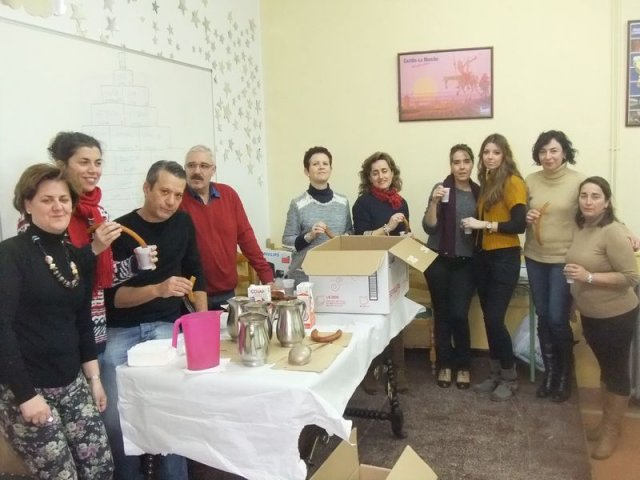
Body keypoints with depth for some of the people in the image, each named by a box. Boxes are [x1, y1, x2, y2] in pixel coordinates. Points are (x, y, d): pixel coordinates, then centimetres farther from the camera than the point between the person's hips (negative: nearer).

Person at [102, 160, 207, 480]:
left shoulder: (183, 223, 4)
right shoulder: (122, 229, -10)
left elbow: (195, 273, 13)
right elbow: (112, 295, -14)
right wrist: (158, 289, -29)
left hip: (166, 325, 2)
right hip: (121, 330, -2)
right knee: (115, 414, -7)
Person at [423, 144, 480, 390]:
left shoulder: (479, 192, 7)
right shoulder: (441, 188, -4)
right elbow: (429, 227, -9)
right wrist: (434, 202, -23)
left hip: (466, 262, 2)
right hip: (439, 260, -2)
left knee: (459, 314, -6)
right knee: (442, 313, 4)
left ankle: (463, 365, 13)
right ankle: (444, 364, 20)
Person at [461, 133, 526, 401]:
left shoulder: (513, 182, -10)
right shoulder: (486, 182, 11)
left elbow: (519, 224, -17)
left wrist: (485, 225, -17)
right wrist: (474, 225, -4)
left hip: (504, 258, -7)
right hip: (483, 256, 7)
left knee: (495, 319, -6)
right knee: (488, 318, 11)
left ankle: (510, 378, 13)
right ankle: (495, 374, 24)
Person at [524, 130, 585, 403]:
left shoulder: (579, 181, -8)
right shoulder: (530, 181, 4)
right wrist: (526, 217, -8)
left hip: (565, 260, -4)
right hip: (535, 259, 4)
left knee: (558, 319, -3)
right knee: (543, 318, 11)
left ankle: (565, 374, 20)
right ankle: (550, 371, 27)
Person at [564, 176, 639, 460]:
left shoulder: (613, 233, -22)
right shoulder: (580, 227, 2)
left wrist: (590, 277, -27)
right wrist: (575, 300, 12)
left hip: (616, 316, -7)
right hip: (590, 315, 7)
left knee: (616, 371, 8)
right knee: (604, 367, 21)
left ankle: (612, 430, 23)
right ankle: (605, 421, 36)